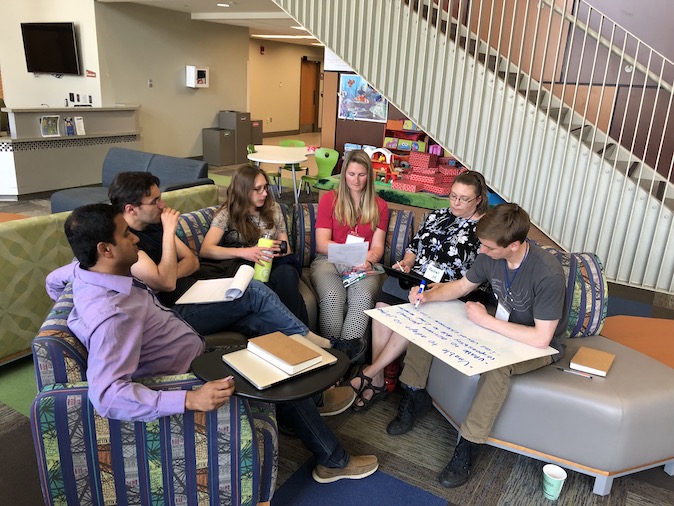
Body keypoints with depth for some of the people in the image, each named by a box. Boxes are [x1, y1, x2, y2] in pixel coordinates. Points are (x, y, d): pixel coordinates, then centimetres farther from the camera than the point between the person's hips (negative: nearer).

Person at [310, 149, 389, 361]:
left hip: (364, 265, 1)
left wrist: (368, 259, -18)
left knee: (363, 296, -34)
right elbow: (322, 244, -1)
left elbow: (377, 246, 7)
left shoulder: (379, 206, 14)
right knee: (333, 296, -34)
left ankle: (348, 350, -28)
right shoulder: (329, 200, 9)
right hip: (329, 261, -1)